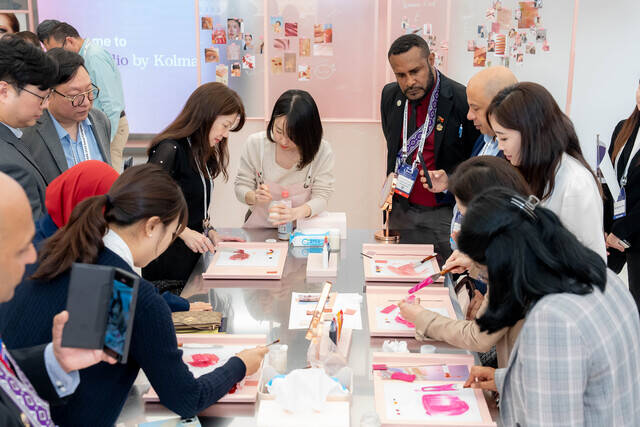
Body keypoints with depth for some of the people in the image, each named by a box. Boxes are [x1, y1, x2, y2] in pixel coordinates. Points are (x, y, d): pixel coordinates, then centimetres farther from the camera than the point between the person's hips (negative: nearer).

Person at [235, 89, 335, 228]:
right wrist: (254, 197, -24)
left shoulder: (322, 151, -12)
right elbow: (241, 187, 0)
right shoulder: (255, 143, -8)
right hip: (259, 228, 2)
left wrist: (295, 213, -31)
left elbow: (321, 197, -10)